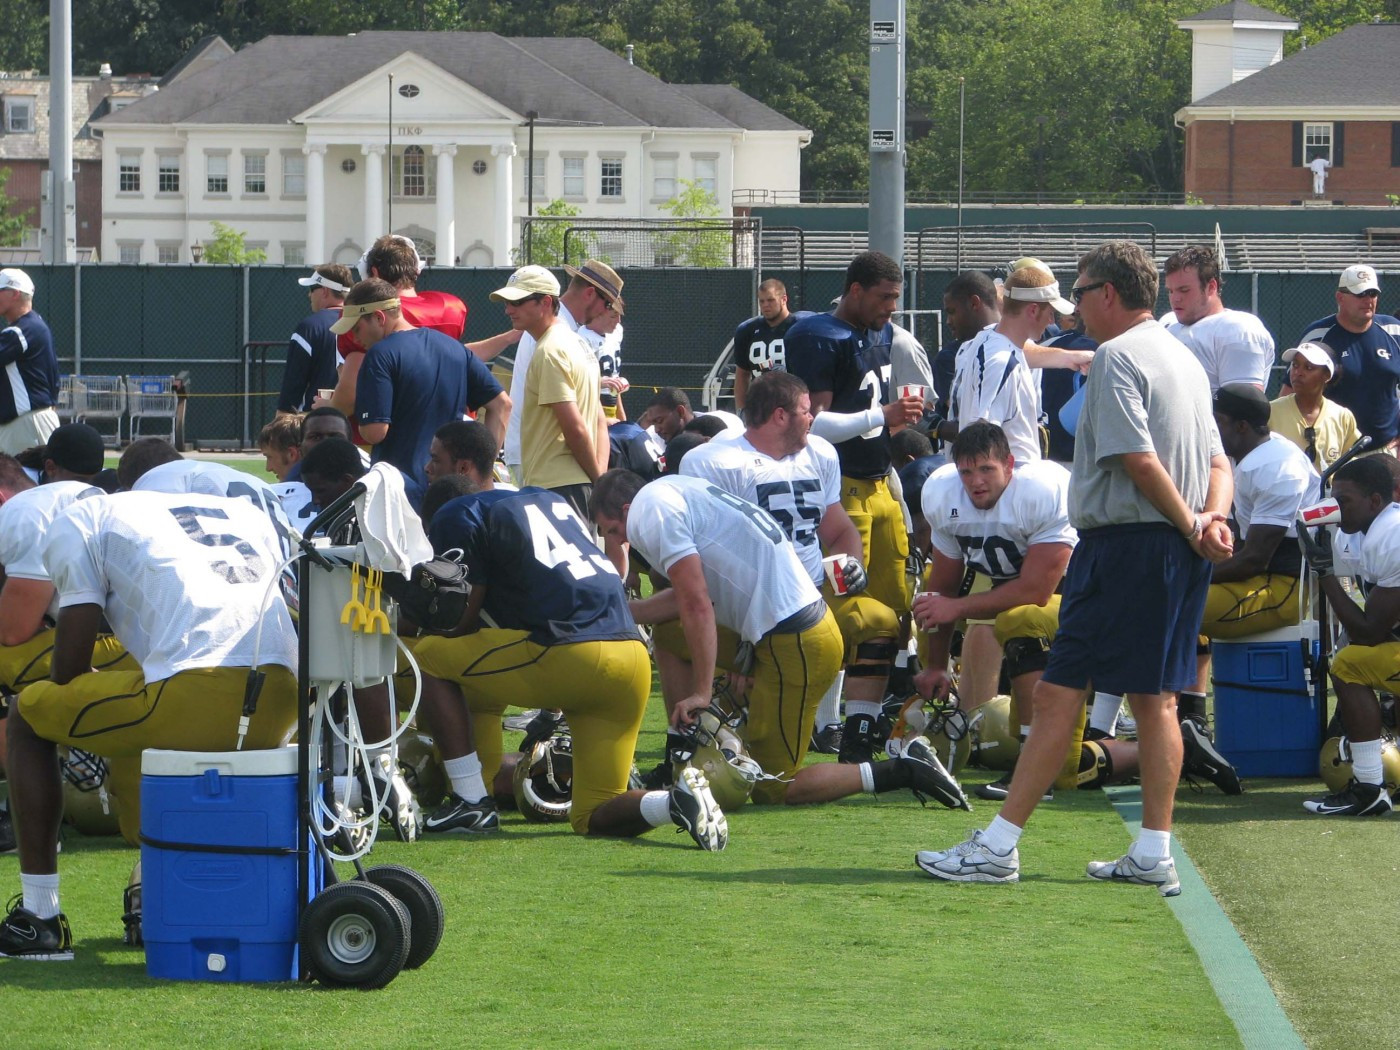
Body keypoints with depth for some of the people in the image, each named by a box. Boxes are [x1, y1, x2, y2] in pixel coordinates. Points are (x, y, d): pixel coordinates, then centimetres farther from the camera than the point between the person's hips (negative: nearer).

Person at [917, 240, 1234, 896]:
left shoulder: (1117, 356, -12)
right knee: (1154, 698, 10)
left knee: (1059, 692, -7)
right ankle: (1154, 854, 9)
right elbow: (1217, 463, 16)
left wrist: (1191, 527, -11)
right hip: (1178, 551, 9)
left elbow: (1139, 460, -20)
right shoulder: (1186, 360, 17)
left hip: (1122, 542, -9)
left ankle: (999, 846, -7)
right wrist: (1211, 518, -1)